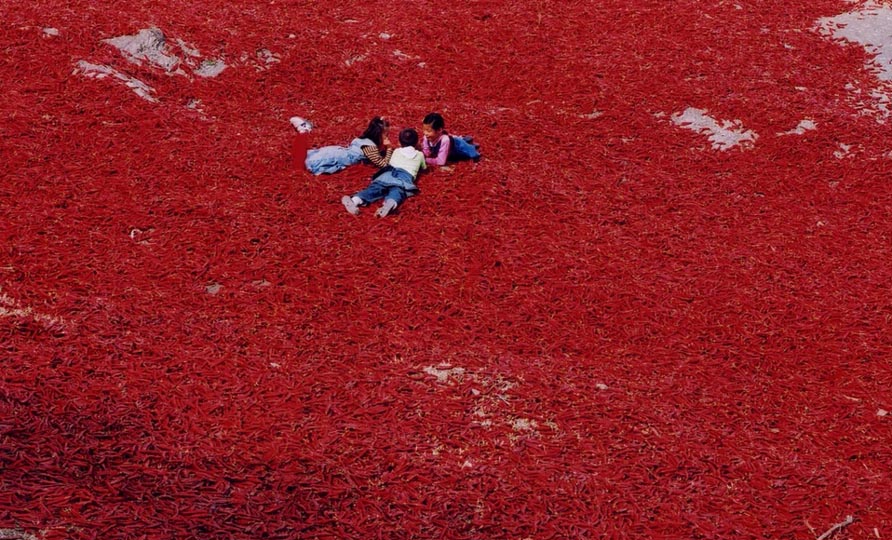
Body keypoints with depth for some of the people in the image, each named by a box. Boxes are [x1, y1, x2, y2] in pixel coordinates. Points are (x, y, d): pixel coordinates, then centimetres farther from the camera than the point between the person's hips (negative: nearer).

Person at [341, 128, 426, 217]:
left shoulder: (396, 151, 37)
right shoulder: (420, 154, 33)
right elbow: (424, 167, 50)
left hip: (390, 172, 2)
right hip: (406, 175, -2)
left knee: (375, 188, -21)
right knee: (396, 190, -31)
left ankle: (355, 200, -51)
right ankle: (390, 203, -69)